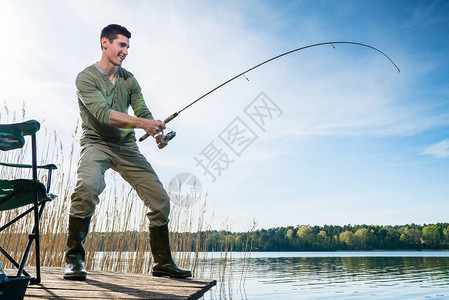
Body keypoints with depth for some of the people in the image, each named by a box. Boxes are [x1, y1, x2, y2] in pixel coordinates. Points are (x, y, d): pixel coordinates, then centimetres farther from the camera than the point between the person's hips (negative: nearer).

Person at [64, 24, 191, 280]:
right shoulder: (86, 78, -7)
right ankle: (74, 259, -15)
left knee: (160, 200, -4)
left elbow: (143, 111, 2)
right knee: (87, 187, -36)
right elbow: (103, 114, -22)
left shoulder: (129, 80, 10)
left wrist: (156, 132, -20)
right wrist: (142, 123, -33)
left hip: (127, 147, 5)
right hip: (97, 144, -4)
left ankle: (163, 263, 13)